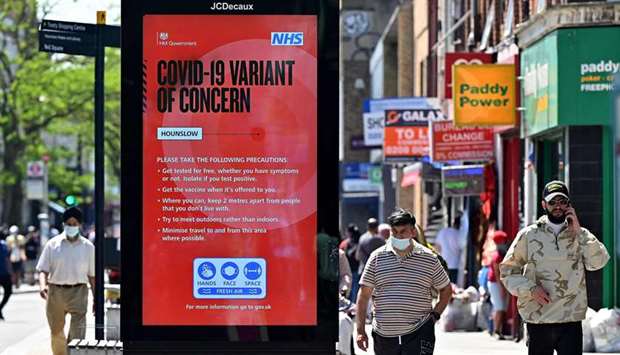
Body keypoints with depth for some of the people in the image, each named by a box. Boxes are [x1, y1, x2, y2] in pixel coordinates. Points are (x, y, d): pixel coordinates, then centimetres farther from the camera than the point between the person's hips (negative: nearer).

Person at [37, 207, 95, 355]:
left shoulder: (88, 247, 5)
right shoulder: (52, 245, 3)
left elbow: (92, 276, 9)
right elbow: (43, 270, 2)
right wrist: (43, 285, -18)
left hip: (78, 292, -1)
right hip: (55, 291, 1)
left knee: (78, 331, -15)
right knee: (56, 332, 12)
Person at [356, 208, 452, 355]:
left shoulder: (429, 259, 2)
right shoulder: (377, 257, 3)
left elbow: (446, 289, 15)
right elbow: (364, 295, 4)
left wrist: (435, 314, 2)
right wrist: (360, 330, -3)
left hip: (418, 333, -2)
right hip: (384, 336, 2)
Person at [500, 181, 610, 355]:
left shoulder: (580, 235, 7)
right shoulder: (528, 235, 4)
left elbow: (597, 262, -8)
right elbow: (508, 270, 6)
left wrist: (578, 231, -11)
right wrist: (530, 289, -9)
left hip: (571, 320, 0)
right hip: (537, 320, 0)